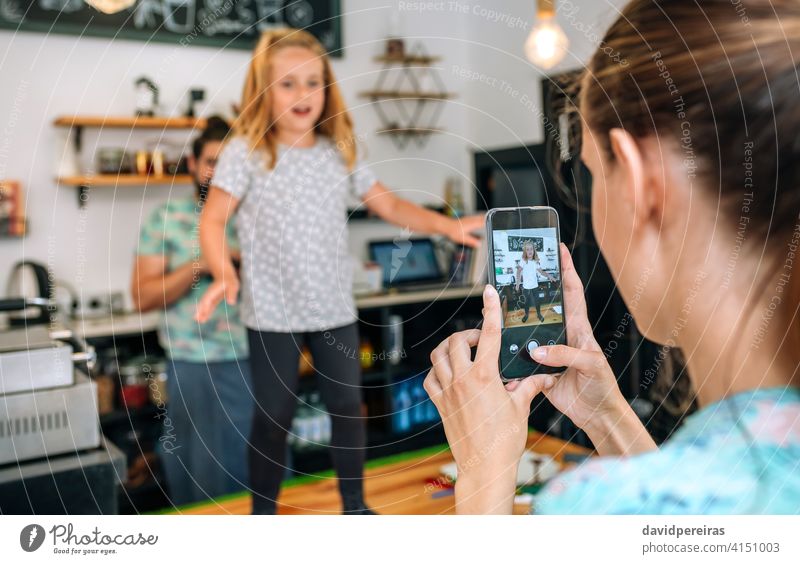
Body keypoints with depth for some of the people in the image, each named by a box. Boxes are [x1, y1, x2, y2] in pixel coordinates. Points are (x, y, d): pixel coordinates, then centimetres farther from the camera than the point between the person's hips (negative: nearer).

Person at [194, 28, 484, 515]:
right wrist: (224, 274, -27)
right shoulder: (246, 152, -6)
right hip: (274, 312, -4)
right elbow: (214, 219, -9)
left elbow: (390, 205, 6)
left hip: (336, 309, 4)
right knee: (274, 417, 7)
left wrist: (446, 225, -7)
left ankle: (355, 507, 32)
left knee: (348, 406, 13)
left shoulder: (339, 153, 5)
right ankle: (263, 513, 28)